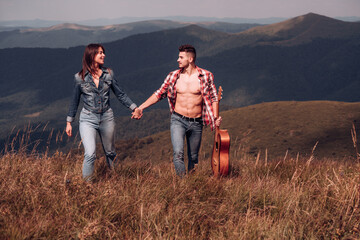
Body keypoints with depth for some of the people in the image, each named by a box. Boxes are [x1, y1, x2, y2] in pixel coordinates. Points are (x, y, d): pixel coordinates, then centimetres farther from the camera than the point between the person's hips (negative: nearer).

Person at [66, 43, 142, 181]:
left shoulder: (108, 74, 3)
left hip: (107, 118, 3)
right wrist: (69, 123, 9)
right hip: (88, 119, -3)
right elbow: (74, 102, 7)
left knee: (110, 153, 15)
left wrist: (134, 108, 1)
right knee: (90, 154, -18)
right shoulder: (80, 78, -3)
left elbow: (120, 94, 10)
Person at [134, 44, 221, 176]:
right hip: (178, 120, 0)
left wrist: (215, 116, -10)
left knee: (193, 157, 11)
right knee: (178, 153, -18)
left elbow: (213, 97, 4)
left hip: (196, 123, 0)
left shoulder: (206, 76, -2)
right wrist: (141, 107, 4)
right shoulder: (173, 76, 3)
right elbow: (159, 93, 9)